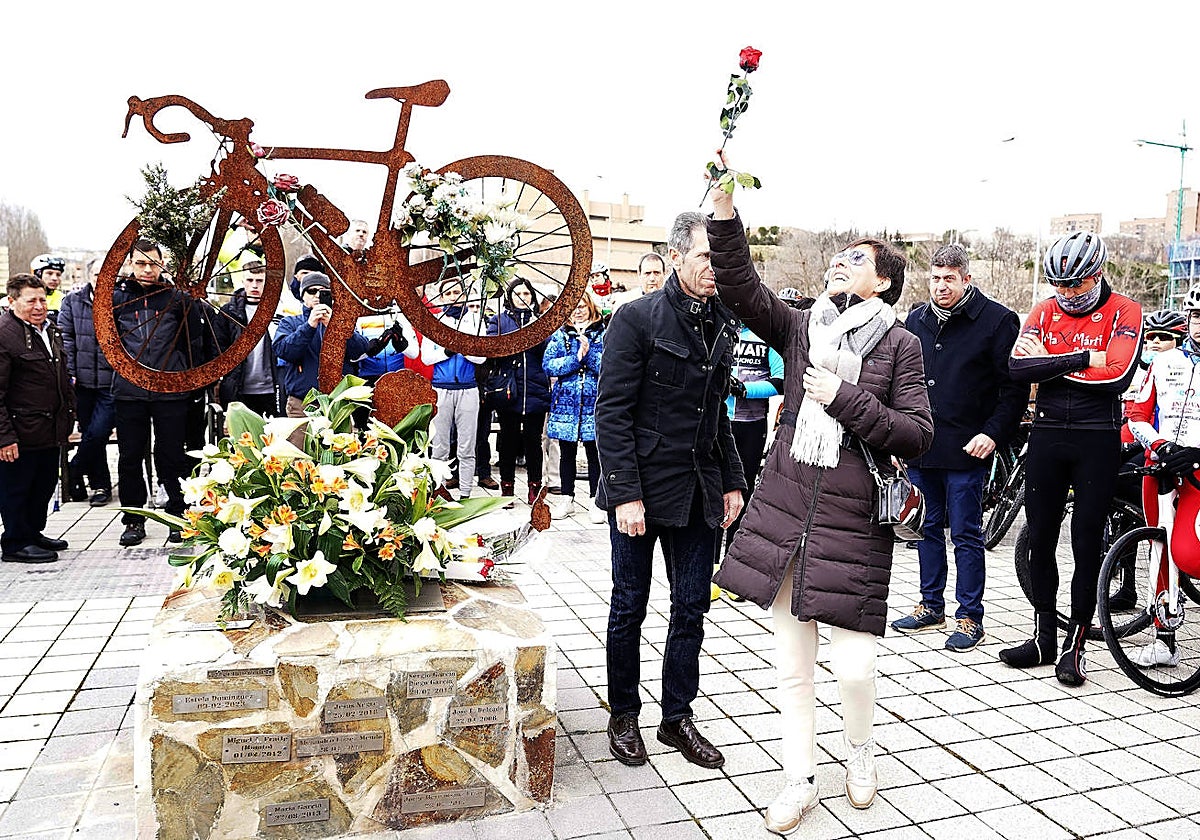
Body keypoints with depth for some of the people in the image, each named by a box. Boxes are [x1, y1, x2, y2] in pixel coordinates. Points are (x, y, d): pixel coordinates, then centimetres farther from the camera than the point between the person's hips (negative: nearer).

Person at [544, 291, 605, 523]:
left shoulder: (603, 334, 4)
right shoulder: (560, 335, 8)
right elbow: (548, 365, -4)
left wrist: (588, 352, -17)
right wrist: (576, 358, -14)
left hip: (594, 404, -1)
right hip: (566, 402, 1)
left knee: (594, 453, 3)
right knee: (567, 453, 9)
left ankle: (595, 501, 12)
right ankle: (567, 498, 21)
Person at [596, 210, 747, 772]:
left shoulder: (722, 325, 10)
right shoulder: (638, 319, -9)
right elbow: (612, 411, -13)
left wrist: (732, 481, 11)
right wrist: (626, 493, -17)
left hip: (700, 493, 6)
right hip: (642, 489, -5)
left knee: (691, 608, 11)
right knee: (630, 606, 8)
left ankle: (677, 717, 27)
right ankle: (623, 716, 26)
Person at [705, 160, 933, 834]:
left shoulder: (900, 345, 0)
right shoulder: (801, 327, 9)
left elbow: (918, 436, -6)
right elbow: (741, 287, -2)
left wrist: (845, 400, -14)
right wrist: (726, 214, -11)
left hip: (853, 521, -3)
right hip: (785, 511, 3)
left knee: (854, 664, -2)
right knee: (793, 664, 10)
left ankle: (860, 746, 32)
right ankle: (801, 780, 28)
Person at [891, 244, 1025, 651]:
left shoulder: (997, 320, -5)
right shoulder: (916, 319, 11)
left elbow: (1015, 387, -6)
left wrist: (993, 434, -15)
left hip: (965, 452, -5)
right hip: (919, 448, 6)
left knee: (966, 536, 3)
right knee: (927, 529, 15)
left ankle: (970, 618, 15)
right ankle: (931, 606, 28)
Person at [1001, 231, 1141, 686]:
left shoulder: (1124, 313, -3)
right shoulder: (1045, 312, 6)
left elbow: (1117, 376, -18)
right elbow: (1018, 367, -9)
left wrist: (1050, 363, -12)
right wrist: (1082, 359, -15)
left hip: (1097, 439, -4)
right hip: (1047, 434, 4)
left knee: (1087, 542, 2)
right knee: (1040, 538, 9)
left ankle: (1075, 645, 14)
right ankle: (1044, 636, 22)